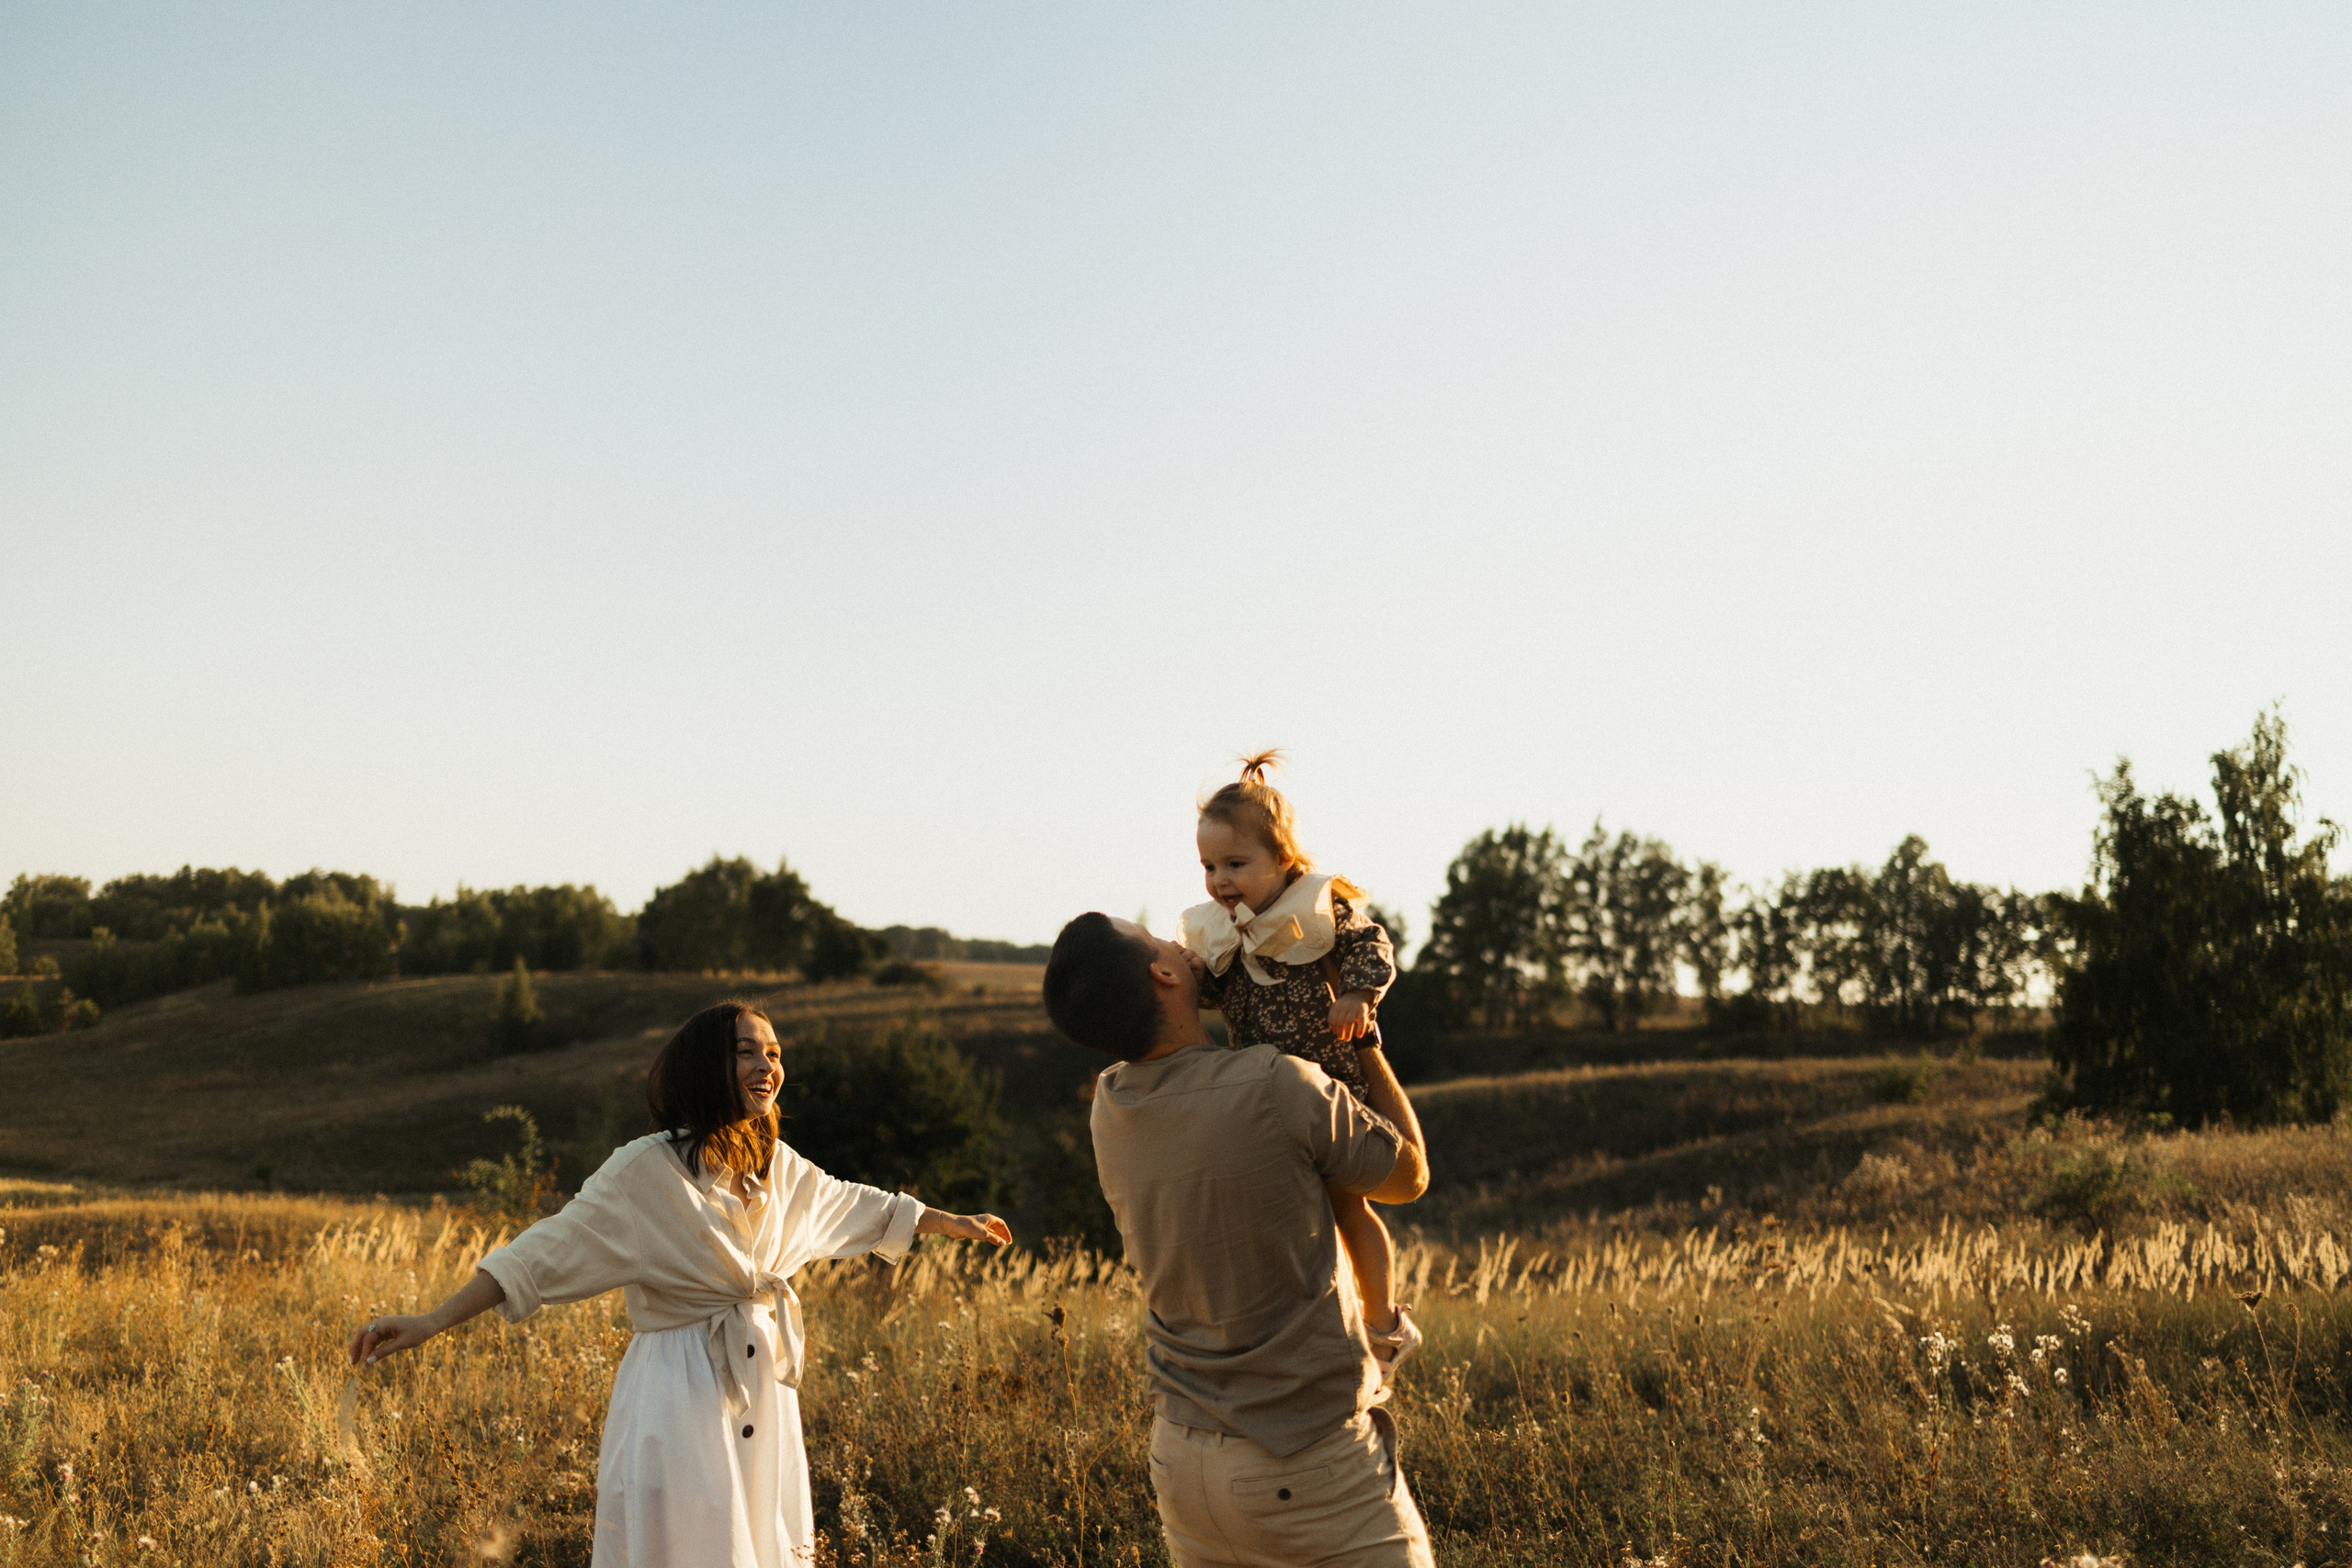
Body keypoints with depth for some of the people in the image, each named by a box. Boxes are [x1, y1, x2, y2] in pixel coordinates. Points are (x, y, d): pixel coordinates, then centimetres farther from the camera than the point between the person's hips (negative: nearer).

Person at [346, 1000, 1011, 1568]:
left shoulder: (777, 1165, 7)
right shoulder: (648, 1169, -14)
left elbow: (855, 1205, 24)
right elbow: (550, 1249, -16)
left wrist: (954, 1223, 34)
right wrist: (431, 1323, -23)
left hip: (762, 1397, 6)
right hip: (681, 1404, -6)